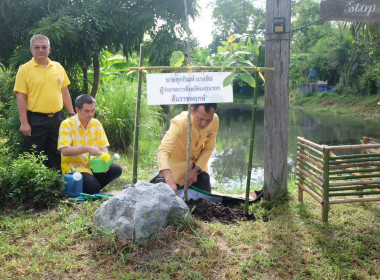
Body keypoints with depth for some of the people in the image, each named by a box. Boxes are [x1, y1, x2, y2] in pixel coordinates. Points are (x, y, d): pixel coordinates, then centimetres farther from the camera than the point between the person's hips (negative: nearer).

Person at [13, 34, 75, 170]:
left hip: (57, 118, 4)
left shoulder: (58, 67, 9)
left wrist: (71, 114, 8)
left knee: (58, 156, 13)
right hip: (35, 120, -4)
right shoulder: (24, 69, -4)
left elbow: (65, 93, 13)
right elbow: (21, 97, -7)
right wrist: (24, 122, -13)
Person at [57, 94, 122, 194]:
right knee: (92, 186, -28)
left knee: (116, 169, -18)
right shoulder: (67, 124, -8)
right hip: (74, 166, -5)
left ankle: (93, 188, 0)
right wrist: (87, 148, -29)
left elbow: (103, 147, 6)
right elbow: (64, 151, -19)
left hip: (94, 165, 5)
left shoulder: (96, 124, 7)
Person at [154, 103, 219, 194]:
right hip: (178, 164, -4)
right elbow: (163, 151, -49)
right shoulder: (179, 123, -38)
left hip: (198, 164, 4)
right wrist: (170, 181, -62)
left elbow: (209, 148, -9)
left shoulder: (215, 120, -22)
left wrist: (196, 170, -18)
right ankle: (159, 180, 31)